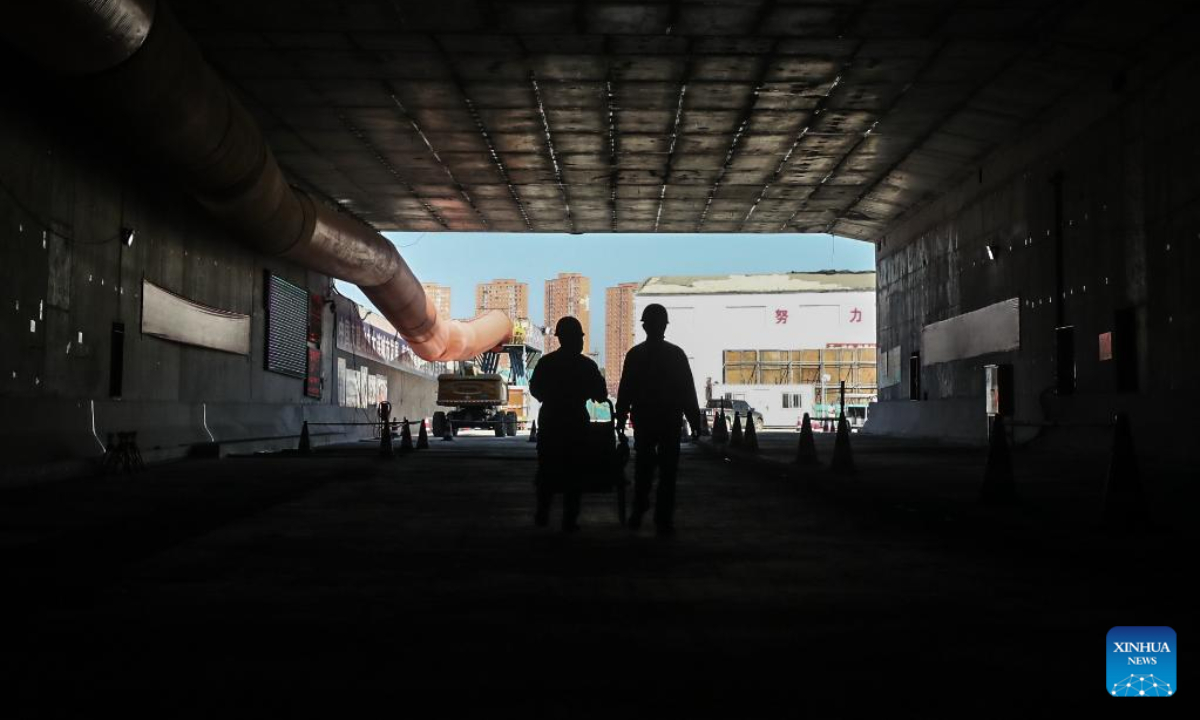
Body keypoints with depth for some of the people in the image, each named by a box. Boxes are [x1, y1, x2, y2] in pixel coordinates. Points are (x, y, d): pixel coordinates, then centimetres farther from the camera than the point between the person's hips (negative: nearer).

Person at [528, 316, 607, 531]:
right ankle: (569, 519, 2)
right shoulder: (587, 365, -9)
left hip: (549, 422, 2)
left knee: (547, 470, 13)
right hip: (576, 423, -2)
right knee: (573, 472, 4)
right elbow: (601, 396, -4)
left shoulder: (546, 362, -3)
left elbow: (534, 389, 7)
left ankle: (542, 515, 14)